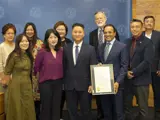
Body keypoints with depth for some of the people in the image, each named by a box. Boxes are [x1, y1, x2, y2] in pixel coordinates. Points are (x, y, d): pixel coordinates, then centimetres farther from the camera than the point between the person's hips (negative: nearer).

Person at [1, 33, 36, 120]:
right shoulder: (14, 55, -14)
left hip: (27, 85, 6)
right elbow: (7, 72, -7)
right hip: (16, 86, -5)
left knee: (28, 109, 11)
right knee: (17, 109, 7)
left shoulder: (29, 55, 6)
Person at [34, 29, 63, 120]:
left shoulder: (61, 51, 0)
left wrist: (59, 77, 8)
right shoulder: (42, 52, -11)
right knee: (46, 107, 7)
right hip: (46, 83, -3)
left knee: (56, 107, 12)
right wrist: (41, 77, 9)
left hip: (58, 83, 3)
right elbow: (36, 67, -1)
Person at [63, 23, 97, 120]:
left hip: (84, 85, -2)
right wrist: (63, 82, 3)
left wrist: (92, 83, -9)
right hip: (69, 85, 2)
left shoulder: (90, 49, -1)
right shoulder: (66, 49, 5)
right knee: (72, 111, 12)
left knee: (85, 110, 12)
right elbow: (64, 67, 6)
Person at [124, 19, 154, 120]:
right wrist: (127, 72, -5)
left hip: (141, 80, -5)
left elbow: (147, 61, -16)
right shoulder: (128, 41, 10)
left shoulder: (148, 42, -7)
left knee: (142, 107, 6)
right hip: (128, 79, 5)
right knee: (126, 105, 13)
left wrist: (133, 72, -15)